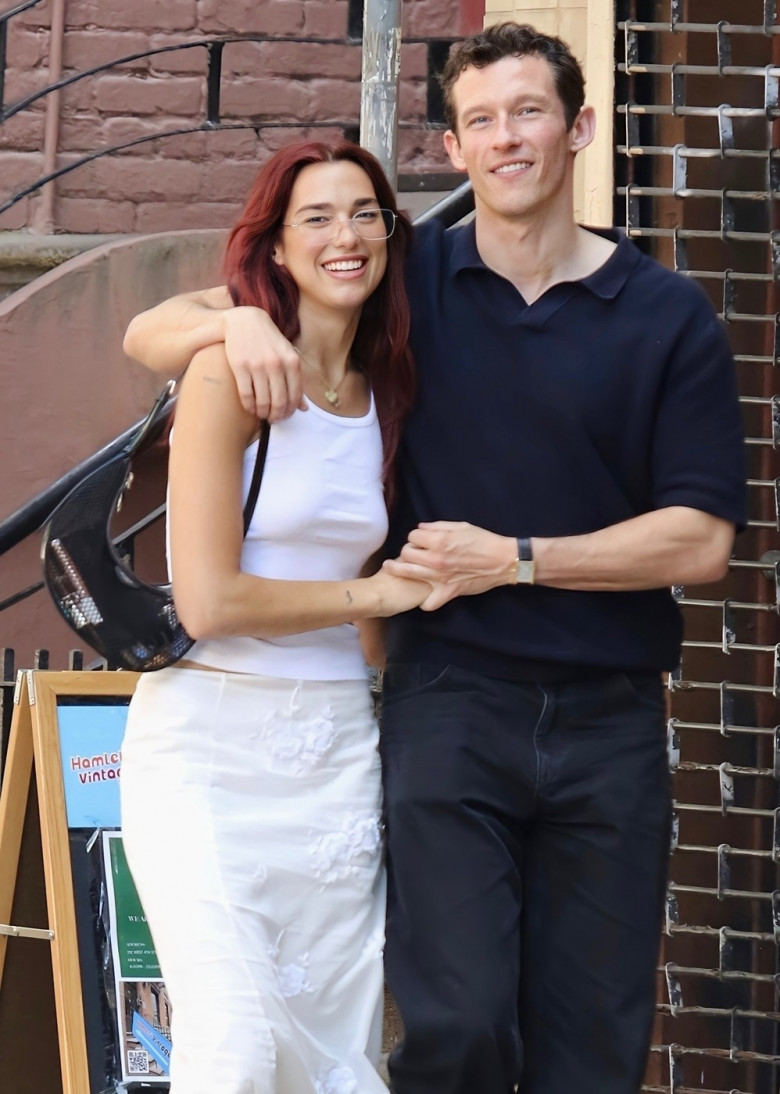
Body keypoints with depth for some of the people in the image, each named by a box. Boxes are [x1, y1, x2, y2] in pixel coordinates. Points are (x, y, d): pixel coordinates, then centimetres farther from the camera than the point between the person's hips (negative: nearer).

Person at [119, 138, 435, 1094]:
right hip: (209, 738, -6)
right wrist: (375, 594, -4)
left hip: (336, 748, 6)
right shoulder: (228, 373, -8)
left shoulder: (381, 399, 12)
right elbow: (209, 603, -13)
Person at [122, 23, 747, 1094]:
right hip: (449, 696, 0)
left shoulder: (669, 315, 4)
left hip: (609, 716, 1)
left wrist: (513, 560, -9)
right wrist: (238, 320, -13)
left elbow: (700, 540, -2)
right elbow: (151, 334, 10)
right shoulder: (409, 282, 7)